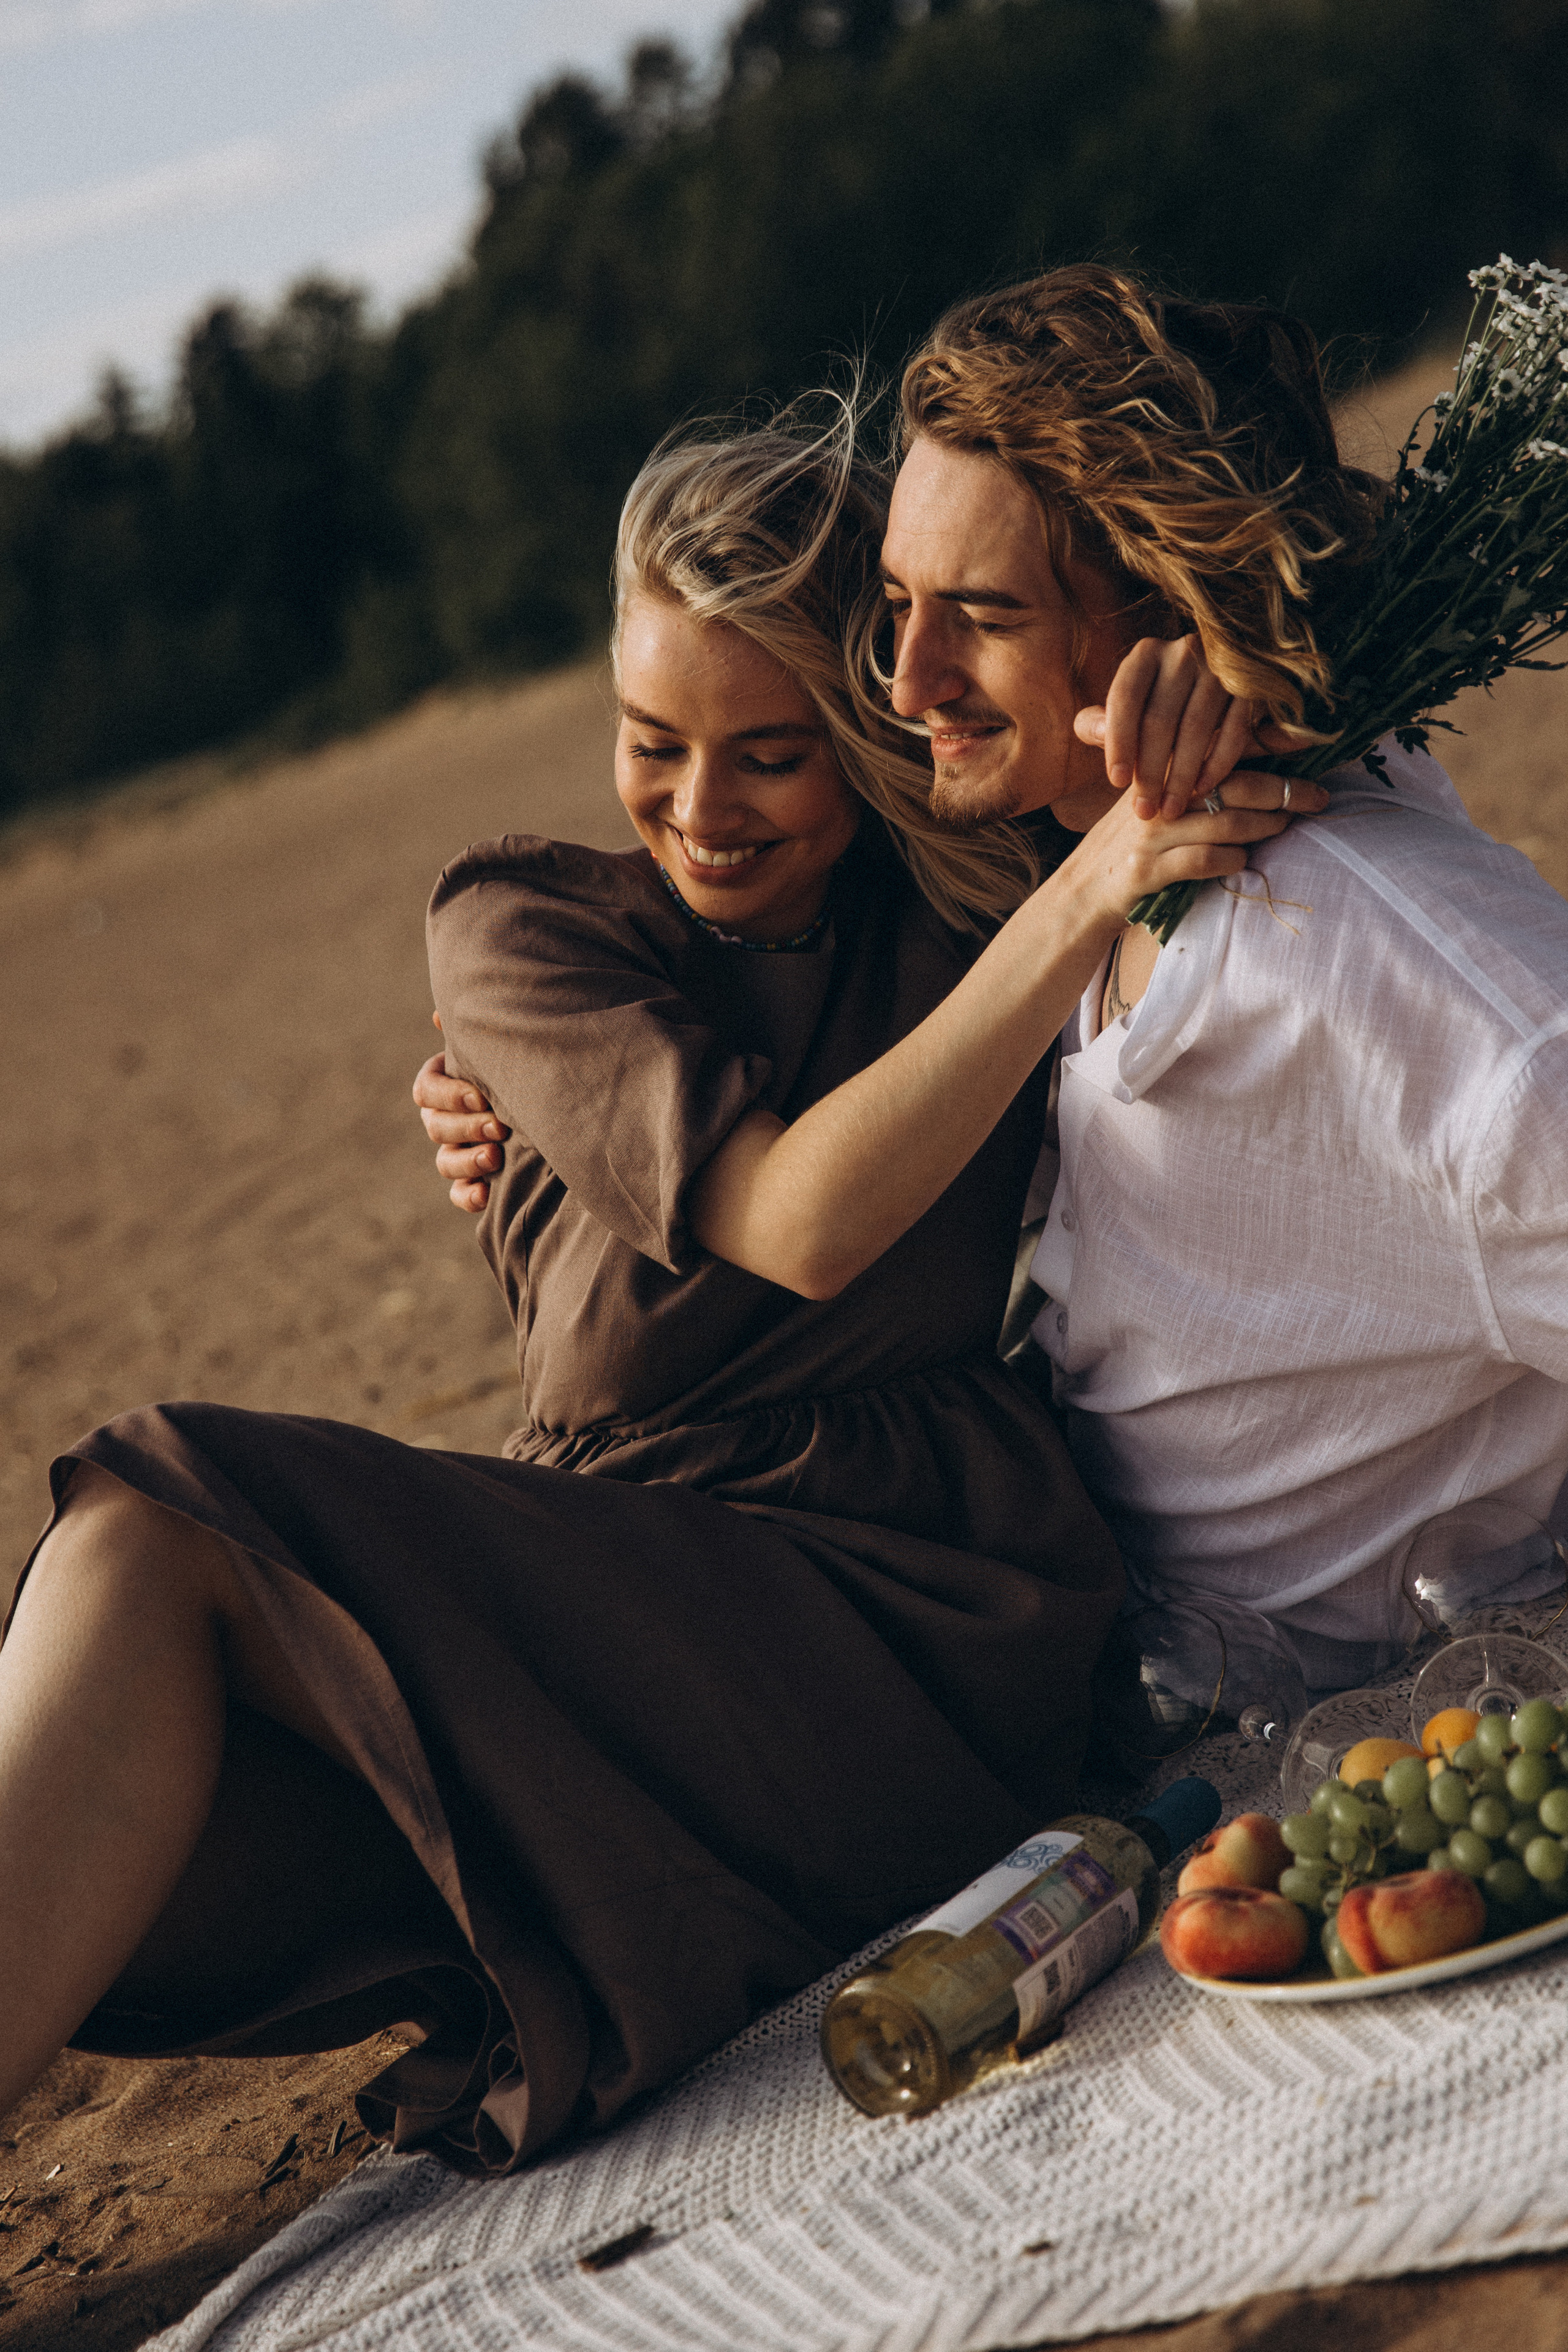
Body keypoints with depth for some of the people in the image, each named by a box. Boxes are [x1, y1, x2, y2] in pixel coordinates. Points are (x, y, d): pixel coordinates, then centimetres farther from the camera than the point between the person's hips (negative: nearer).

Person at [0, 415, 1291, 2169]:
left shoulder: (967, 896, 8)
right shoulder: (524, 935, 7)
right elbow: (797, 1216, -9)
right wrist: (1083, 898, -16)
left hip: (909, 1651, -3)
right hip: (598, 1609, 3)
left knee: (169, 1536, -25)